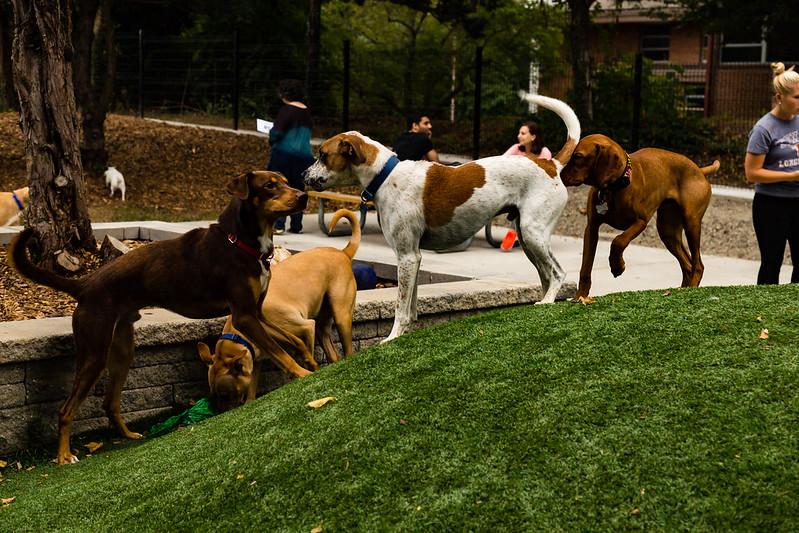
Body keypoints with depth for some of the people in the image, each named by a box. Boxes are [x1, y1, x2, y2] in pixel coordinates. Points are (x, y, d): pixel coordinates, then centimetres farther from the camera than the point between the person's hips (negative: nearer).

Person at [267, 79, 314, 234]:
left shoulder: (286, 110, -11)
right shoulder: (306, 112, 11)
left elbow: (277, 131, -18)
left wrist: (272, 140, 3)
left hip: (284, 153, -7)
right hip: (304, 156, 7)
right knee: (298, 189, 12)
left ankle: (278, 224, -7)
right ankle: (296, 226, 14)